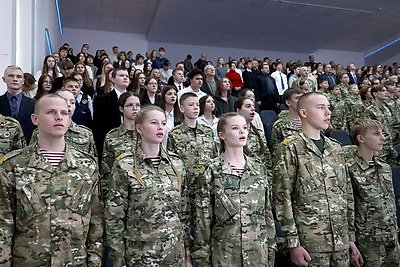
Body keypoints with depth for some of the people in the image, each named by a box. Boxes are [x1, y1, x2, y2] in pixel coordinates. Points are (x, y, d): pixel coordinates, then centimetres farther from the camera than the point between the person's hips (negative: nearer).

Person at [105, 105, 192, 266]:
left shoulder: (176, 164, 2)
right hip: (139, 254, -3)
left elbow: (184, 211, 6)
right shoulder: (124, 165, -10)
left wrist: (187, 253, 7)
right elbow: (114, 216, -8)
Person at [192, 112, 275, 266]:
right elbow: (203, 221, -7)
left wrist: (271, 249, 7)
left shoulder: (259, 169, 2)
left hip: (259, 253, 4)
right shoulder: (211, 173, -9)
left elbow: (268, 212, 7)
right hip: (225, 255, -3)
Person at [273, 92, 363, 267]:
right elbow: (282, 197, -11)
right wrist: (293, 243, -14)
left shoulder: (336, 148, 11)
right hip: (309, 243, -5)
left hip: (342, 242, 6)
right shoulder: (290, 148, -7)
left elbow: (347, 194, 15)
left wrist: (351, 238, 13)